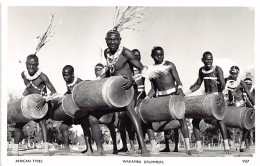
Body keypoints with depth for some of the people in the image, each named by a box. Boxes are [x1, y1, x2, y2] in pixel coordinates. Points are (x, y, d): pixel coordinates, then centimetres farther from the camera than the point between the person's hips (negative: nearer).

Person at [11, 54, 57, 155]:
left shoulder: (42, 77, -21)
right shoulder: (24, 75, -3)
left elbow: (53, 92, -25)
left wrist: (43, 101, -38)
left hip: (40, 104, -7)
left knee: (41, 120, -31)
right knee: (18, 124, 4)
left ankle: (46, 149, -35)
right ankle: (15, 151, 15)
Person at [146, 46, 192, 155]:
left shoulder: (169, 65, 1)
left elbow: (178, 81, -5)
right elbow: (153, 88, 13)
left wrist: (180, 89, -25)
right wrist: (147, 97, -3)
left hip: (173, 94, -4)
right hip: (160, 97, 4)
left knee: (180, 118, -13)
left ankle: (187, 147, -12)